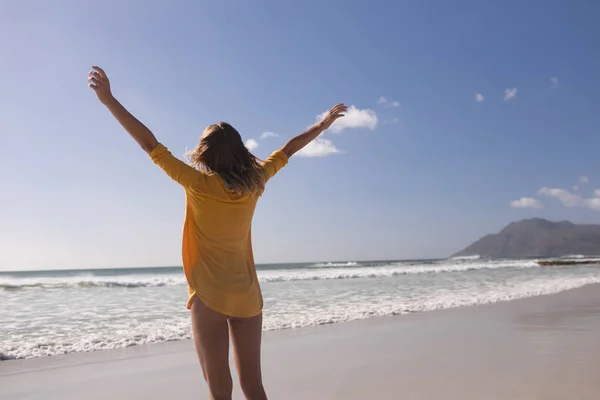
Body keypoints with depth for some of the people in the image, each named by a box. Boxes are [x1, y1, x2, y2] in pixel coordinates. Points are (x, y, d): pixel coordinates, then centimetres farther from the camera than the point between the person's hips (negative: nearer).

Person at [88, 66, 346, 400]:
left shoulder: (199, 184, -9)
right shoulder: (253, 183, 2)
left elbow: (150, 144, -9)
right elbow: (287, 151, 14)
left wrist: (109, 100, -4)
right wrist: (323, 124, 28)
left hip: (209, 297, -4)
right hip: (247, 297, 4)